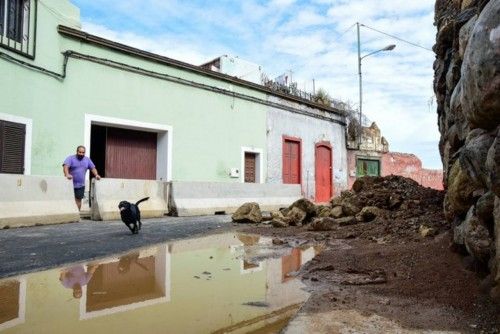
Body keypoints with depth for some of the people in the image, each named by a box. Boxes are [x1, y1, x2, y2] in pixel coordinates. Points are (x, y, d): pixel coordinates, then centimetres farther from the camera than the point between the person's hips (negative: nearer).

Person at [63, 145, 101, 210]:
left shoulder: (87, 160, 10)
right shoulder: (70, 158, -6)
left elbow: (93, 168, 15)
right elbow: (65, 166, -21)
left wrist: (96, 175, -4)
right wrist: (67, 174, -40)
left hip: (81, 185, 3)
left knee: (78, 199, 5)